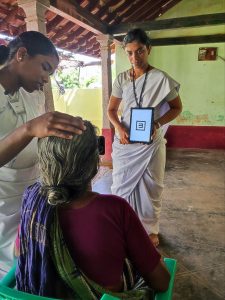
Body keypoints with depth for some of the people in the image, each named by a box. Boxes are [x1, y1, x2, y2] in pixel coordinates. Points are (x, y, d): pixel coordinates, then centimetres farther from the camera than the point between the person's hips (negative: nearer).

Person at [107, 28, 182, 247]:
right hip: (124, 143, 3)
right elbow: (111, 110, 8)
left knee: (150, 187, 10)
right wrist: (119, 128, -13)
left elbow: (176, 108, 1)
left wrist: (157, 124, -16)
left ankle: (151, 229, 34)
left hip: (151, 143, -2)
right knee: (121, 185, 11)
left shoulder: (161, 79, -7)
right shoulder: (121, 79, 1)